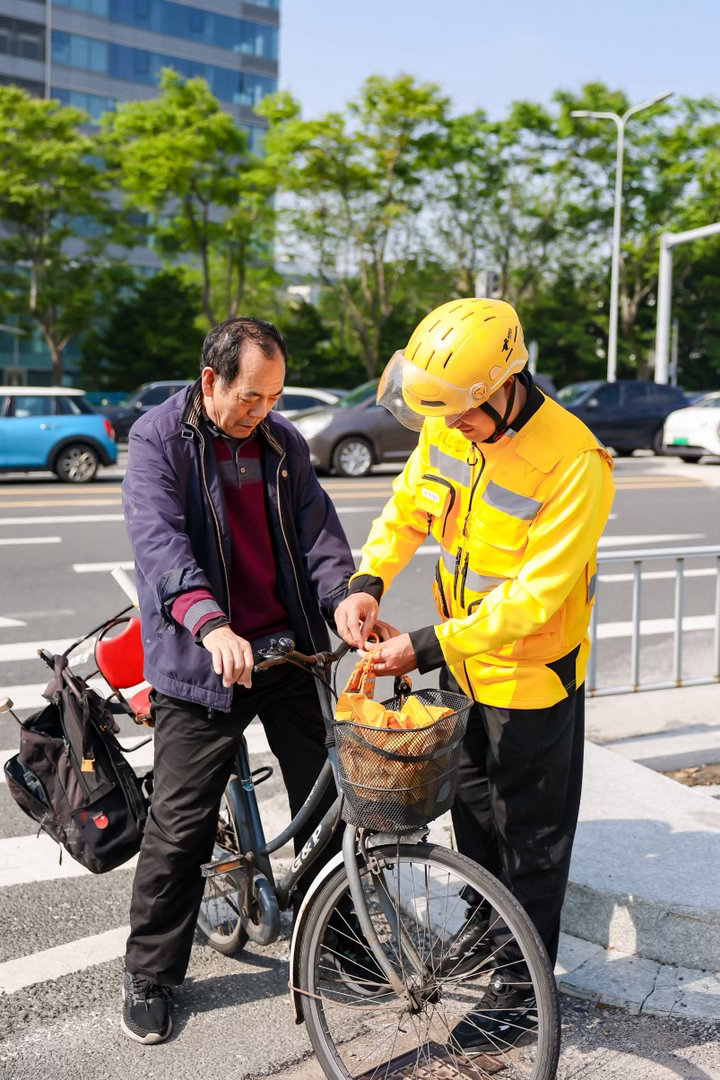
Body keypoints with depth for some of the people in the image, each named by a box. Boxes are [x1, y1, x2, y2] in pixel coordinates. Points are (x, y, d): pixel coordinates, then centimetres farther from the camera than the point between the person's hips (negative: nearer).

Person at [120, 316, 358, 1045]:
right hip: (200, 658, -4)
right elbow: (159, 540, -22)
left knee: (328, 801, 11)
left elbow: (317, 528, 2)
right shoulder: (157, 439, -7)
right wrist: (210, 623, -38)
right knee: (180, 826, 0)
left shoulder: (285, 444, 9)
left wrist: (342, 595, -19)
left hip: (290, 651, 5)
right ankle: (149, 976, 21)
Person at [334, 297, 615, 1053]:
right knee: (471, 805, 25)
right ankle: (483, 925, 50)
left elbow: (533, 597, -29)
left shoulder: (574, 464, -29)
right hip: (463, 659, 7)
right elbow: (408, 509, 4)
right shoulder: (447, 426, -9)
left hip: (531, 675, -7)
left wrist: (428, 648, -30)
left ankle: (520, 988, 29)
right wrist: (368, 582, -12)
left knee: (531, 838, 10)